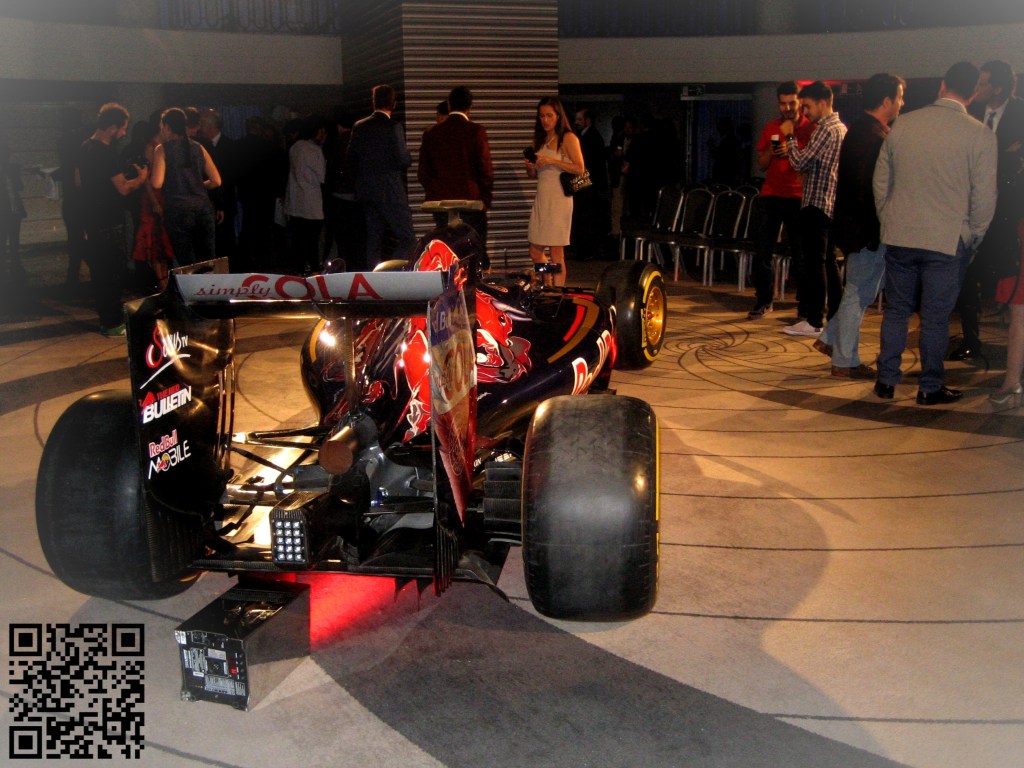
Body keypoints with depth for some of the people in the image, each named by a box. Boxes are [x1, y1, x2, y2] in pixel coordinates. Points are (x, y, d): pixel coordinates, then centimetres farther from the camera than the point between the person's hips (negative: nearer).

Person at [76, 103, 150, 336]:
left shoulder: (85, 147, 10)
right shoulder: (106, 153, -19)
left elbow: (78, 180, 20)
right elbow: (123, 188, -21)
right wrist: (141, 178, -4)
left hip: (93, 218, 9)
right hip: (109, 222, -9)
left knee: (99, 270, 15)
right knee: (112, 271, -3)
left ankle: (106, 316, 25)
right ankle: (113, 323, 2)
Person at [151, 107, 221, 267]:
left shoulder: (162, 149, 0)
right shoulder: (198, 147, 11)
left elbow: (157, 183, -11)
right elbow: (216, 180, 6)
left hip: (178, 210, -4)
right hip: (203, 208, 4)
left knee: (187, 265, 0)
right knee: (208, 263, 5)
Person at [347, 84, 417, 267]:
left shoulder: (359, 127, 7)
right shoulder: (393, 127, -11)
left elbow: (351, 159, 10)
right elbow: (403, 160, -14)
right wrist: (409, 157, 8)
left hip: (366, 192, 7)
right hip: (390, 191, -6)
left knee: (373, 240, 12)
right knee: (408, 240, -4)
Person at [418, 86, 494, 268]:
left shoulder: (431, 133, 3)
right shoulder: (476, 131, -6)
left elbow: (422, 172, 6)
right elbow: (486, 169, -7)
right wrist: (487, 199, 3)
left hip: (440, 200, 3)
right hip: (471, 198, -3)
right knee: (477, 250, 4)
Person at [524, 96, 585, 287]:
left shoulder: (568, 138, -2)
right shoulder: (540, 140, 18)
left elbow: (579, 169, -12)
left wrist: (552, 161, -17)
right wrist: (530, 167, 0)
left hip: (559, 199, -7)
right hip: (541, 198, 7)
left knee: (556, 254, -5)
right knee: (535, 253, 6)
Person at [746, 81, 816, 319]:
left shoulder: (811, 129, 2)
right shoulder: (771, 128, 13)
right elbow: (761, 165, 14)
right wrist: (771, 150, -7)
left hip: (798, 196, -3)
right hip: (771, 195, 3)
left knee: (800, 253, -1)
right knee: (762, 250, 0)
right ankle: (763, 301, 11)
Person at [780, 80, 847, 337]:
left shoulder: (826, 129, -13)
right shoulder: (841, 127, 18)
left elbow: (801, 163, -16)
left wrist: (790, 137, -4)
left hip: (817, 203, -10)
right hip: (831, 203, 10)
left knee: (813, 261, -7)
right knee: (828, 261, 14)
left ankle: (813, 321, -5)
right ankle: (836, 316, 18)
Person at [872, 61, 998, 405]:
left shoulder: (901, 125, 2)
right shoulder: (980, 135, -7)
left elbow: (880, 182, 9)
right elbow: (984, 197, -4)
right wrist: (971, 238, 9)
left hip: (899, 236, 3)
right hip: (946, 240, -3)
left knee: (896, 310, 12)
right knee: (936, 316, 5)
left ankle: (886, 380, 16)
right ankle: (930, 387, 14)